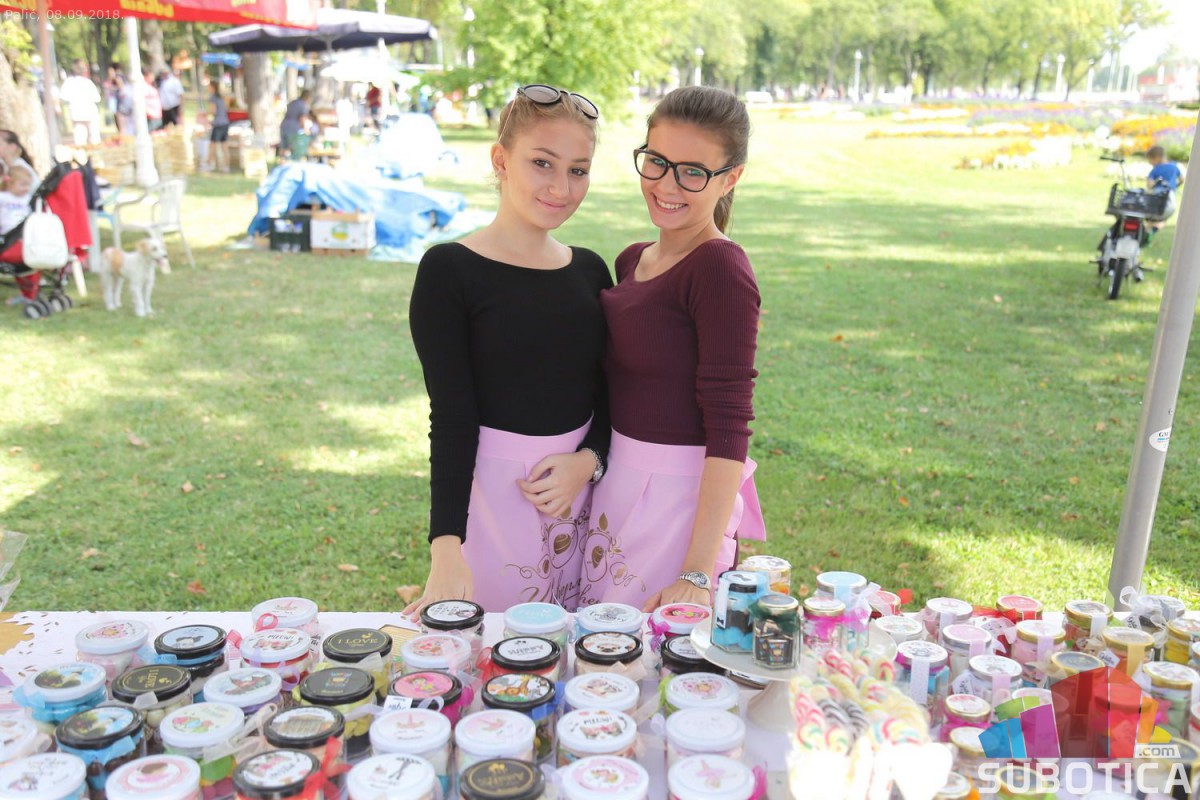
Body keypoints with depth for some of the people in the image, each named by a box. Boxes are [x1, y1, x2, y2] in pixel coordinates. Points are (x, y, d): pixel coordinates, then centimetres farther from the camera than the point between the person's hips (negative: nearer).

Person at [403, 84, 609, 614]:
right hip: (491, 487, -4)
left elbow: (610, 393, 8)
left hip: (582, 487, 5)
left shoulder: (590, 270, 6)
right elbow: (451, 416, -13)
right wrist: (445, 548, -21)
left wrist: (587, 461, -12)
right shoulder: (449, 269, -9)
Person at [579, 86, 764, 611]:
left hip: (678, 496, -8)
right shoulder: (631, 260, 8)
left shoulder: (720, 268, -17)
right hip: (618, 482, 8)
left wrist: (697, 573, -23)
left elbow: (729, 429, -21)